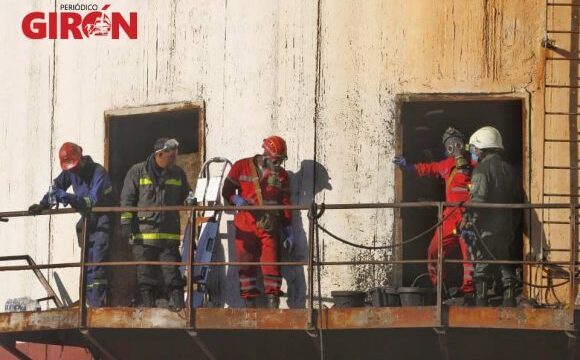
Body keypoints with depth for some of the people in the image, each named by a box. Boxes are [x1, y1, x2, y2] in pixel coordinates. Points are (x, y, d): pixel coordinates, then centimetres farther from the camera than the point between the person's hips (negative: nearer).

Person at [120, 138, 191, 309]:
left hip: (169, 235, 3)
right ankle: (148, 305, 4)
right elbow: (127, 200, 1)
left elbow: (185, 195, 30)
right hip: (143, 234, -3)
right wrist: (126, 222, -5)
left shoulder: (178, 174, 13)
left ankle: (178, 306, 1)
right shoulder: (138, 172, 3)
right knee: (146, 276, 0)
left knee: (172, 275, 1)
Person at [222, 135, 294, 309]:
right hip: (246, 226, -1)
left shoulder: (281, 175, 12)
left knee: (272, 265, -7)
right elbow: (227, 190, 6)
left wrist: (288, 232, 11)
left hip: (270, 227, 1)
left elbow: (285, 204, 14)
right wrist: (236, 199, -17)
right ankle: (249, 304, 6)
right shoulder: (241, 167, 4)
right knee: (246, 265, 1)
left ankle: (272, 303, -4)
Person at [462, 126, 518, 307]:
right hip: (506, 229, 6)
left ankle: (481, 303, -5)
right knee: (506, 268, 9)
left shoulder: (482, 169, -8)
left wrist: (469, 224, -16)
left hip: (485, 229, -6)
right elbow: (514, 199, 16)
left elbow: (478, 199, -17)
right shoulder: (508, 169, 13)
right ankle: (509, 304, 7)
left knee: (482, 268, -1)